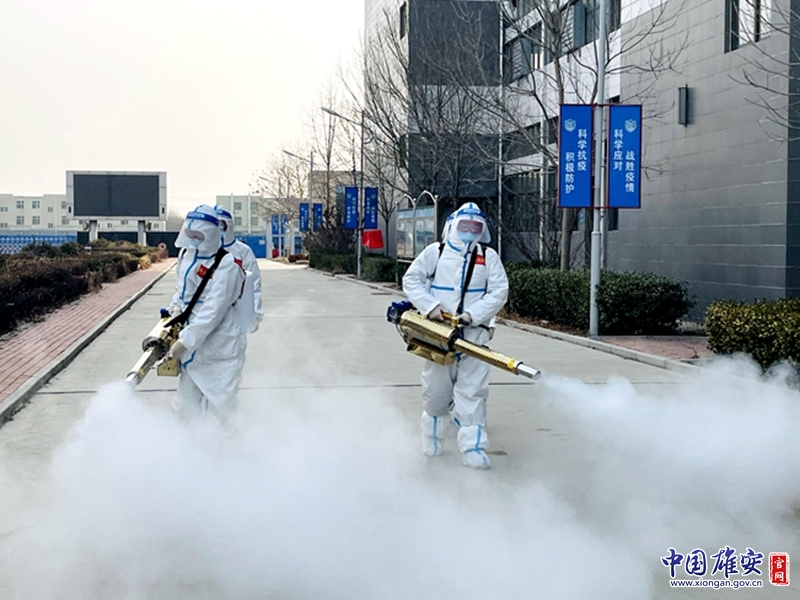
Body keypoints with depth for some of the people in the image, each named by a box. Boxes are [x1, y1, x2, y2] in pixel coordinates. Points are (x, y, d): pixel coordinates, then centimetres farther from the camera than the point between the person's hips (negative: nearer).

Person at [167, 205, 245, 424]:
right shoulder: (186, 254, 5)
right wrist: (176, 307, -2)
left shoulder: (226, 265, -18)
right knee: (186, 406, 14)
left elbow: (213, 311, -22)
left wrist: (185, 341, -24)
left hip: (218, 346, -7)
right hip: (191, 346, 7)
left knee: (223, 408, -1)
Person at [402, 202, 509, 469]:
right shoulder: (436, 252, 6)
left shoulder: (488, 256, 7)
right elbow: (411, 280, 3)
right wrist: (430, 306, -12)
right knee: (436, 388, 9)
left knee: (473, 390, -5)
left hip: (474, 332, 0)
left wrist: (473, 314, -13)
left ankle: (473, 447, -3)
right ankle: (431, 442, 30)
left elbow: (499, 292, -1)